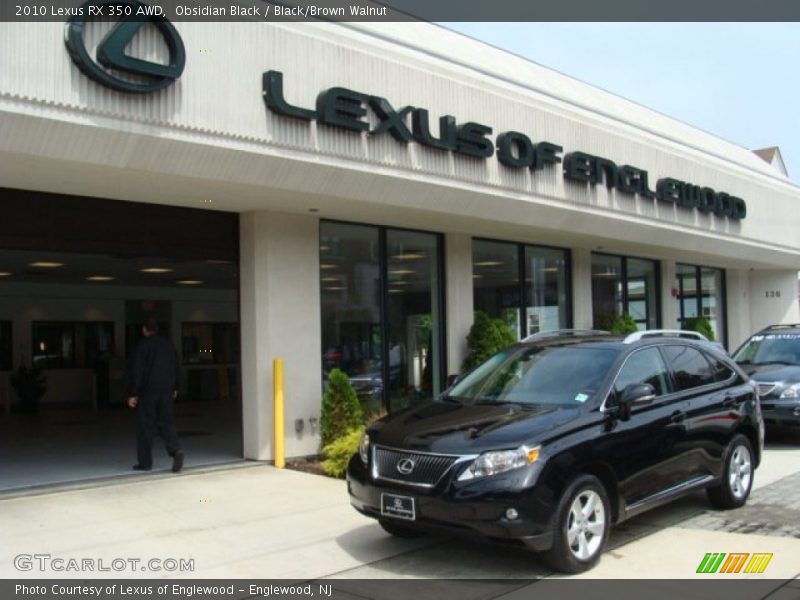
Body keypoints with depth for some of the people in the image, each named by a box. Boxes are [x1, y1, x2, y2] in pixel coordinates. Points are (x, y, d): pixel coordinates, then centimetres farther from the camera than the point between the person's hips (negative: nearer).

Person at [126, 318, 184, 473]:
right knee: (166, 422, 9)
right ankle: (176, 450, -13)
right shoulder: (168, 344, 10)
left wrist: (132, 394, -8)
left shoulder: (142, 345, -8)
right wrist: (174, 388, 28)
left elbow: (136, 371, -11)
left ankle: (145, 462, 8)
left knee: (145, 426, 3)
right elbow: (175, 368, 17)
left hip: (148, 391, -5)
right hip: (167, 390, 5)